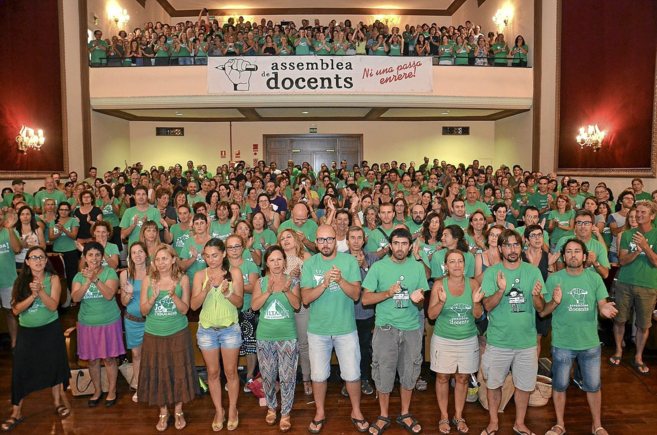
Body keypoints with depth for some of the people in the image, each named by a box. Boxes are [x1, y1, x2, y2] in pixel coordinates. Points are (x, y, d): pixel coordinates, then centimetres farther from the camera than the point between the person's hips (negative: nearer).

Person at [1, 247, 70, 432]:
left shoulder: (53, 279, -7)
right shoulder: (21, 281, -1)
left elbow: (53, 306, -15)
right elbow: (16, 309, -9)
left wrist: (40, 291, -28)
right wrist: (33, 295, -23)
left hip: (50, 330, -1)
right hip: (27, 331, 2)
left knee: (54, 365, 9)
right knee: (20, 370, 2)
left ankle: (58, 401, 28)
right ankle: (16, 413, 14)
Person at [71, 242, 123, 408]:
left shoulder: (110, 272, -9)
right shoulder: (79, 276, 1)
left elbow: (109, 295, -21)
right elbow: (75, 298, -13)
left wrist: (95, 278, -31)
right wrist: (88, 281, -26)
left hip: (109, 322, -3)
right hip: (87, 324, 3)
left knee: (109, 358, 6)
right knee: (92, 360, 12)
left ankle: (112, 391, 23)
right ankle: (97, 391, 30)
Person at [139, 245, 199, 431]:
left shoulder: (182, 279, -5)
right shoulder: (148, 280, -2)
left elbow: (184, 309, -7)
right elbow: (143, 311, -2)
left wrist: (173, 294, -23)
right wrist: (153, 297, -21)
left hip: (178, 334, -1)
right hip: (154, 335, 1)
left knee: (178, 372, 7)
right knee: (157, 373, 9)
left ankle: (178, 411, 26)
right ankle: (163, 412, 28)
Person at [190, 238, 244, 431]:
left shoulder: (234, 272, -7)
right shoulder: (200, 275, -4)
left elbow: (239, 302, -8)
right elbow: (194, 305, -8)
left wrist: (227, 293, -27)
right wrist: (206, 289, -24)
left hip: (230, 329, -1)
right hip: (206, 330, 1)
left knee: (231, 372, 9)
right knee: (213, 373, 12)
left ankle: (232, 409, 26)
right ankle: (218, 410, 28)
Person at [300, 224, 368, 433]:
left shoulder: (349, 261, -7)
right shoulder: (309, 264, -5)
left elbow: (356, 294, -11)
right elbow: (306, 298, -12)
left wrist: (341, 280, -28)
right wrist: (324, 283, -27)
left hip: (346, 328, 0)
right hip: (317, 330, 1)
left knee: (352, 374, 11)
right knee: (318, 375, 14)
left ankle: (356, 411, 33)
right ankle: (320, 413, 34)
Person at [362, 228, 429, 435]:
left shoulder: (418, 267, 3)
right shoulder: (378, 267, -4)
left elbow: (421, 304, 8)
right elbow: (365, 299, -6)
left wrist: (418, 299, -15)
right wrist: (388, 293, -19)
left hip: (412, 329, 2)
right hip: (386, 329, -2)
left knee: (409, 373, 12)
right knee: (383, 373, 5)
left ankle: (405, 414, 31)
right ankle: (383, 416, 25)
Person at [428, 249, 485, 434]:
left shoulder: (473, 284, -4)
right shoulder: (439, 284, -9)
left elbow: (478, 315, -2)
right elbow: (431, 315, -9)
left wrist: (476, 302, -22)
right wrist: (442, 301, -26)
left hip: (468, 340, 2)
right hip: (443, 340, -1)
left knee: (463, 378, 12)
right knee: (442, 377, 8)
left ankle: (458, 416, 30)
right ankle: (444, 417, 25)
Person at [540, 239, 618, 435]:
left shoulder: (594, 278, -4)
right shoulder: (554, 279, -10)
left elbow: (602, 305, -1)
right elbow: (542, 312, -9)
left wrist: (604, 309, -24)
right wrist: (554, 302, -29)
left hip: (590, 343, 2)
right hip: (562, 344, -2)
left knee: (593, 385, 18)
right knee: (560, 385, 14)